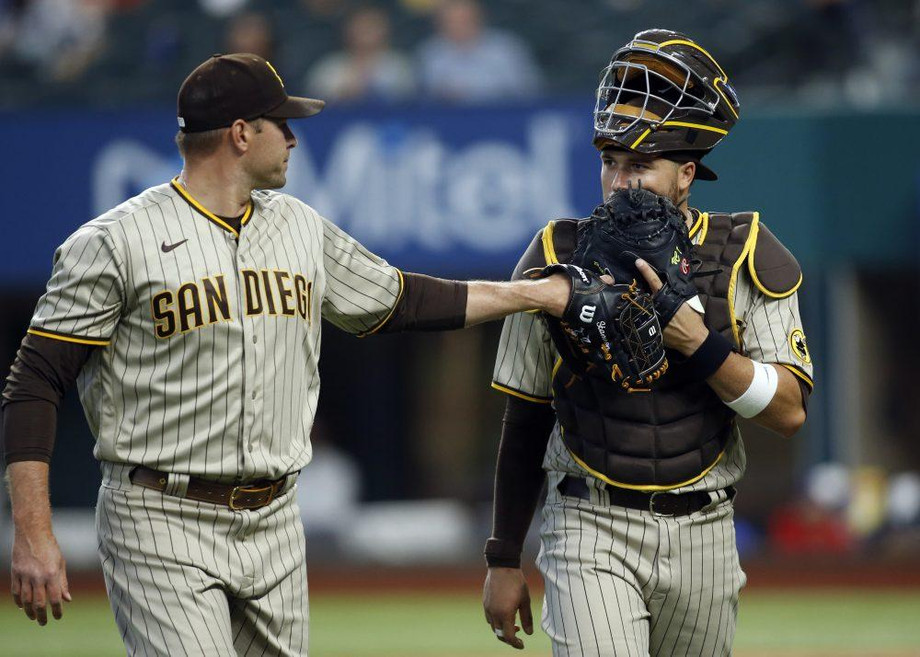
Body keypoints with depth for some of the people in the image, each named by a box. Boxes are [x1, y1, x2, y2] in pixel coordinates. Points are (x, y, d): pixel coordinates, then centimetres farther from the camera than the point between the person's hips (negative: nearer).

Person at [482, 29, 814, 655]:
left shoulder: (745, 258, 0)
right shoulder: (558, 258, 0)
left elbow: (791, 411, -6)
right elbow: (525, 419, 8)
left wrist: (696, 341, -19)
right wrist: (504, 559, 8)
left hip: (702, 533, 2)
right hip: (592, 532, -2)